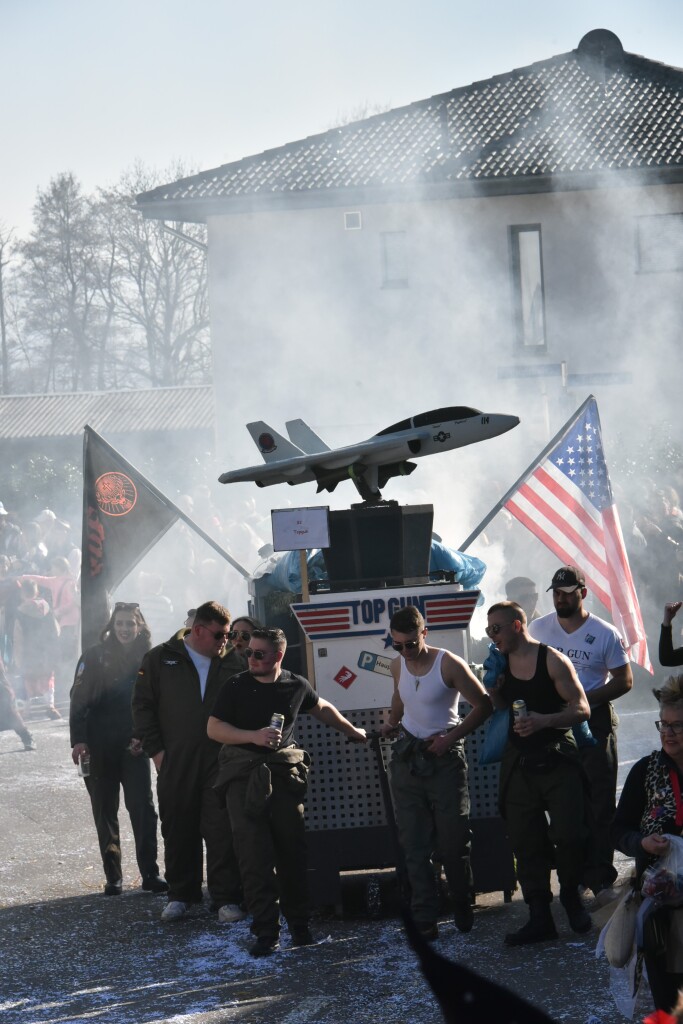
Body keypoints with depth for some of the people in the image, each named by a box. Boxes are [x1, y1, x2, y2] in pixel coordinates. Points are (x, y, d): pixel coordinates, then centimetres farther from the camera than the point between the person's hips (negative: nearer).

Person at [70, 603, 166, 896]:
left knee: (143, 808, -7)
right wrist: (78, 740, -11)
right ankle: (113, 877, 10)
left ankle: (150, 874, -4)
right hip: (99, 748, 0)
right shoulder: (95, 657, 0)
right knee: (105, 811, 5)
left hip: (134, 746, 0)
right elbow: (79, 700, -2)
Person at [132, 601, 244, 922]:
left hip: (220, 762, 0)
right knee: (178, 832, 7)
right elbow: (143, 705, 4)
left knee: (222, 833, -4)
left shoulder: (229, 664, 10)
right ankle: (180, 894, 19)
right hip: (175, 764, 0)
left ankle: (226, 898, 1)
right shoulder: (160, 659, 4)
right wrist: (156, 750, -2)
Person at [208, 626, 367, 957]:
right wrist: (255, 736, -15)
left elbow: (322, 708, 28)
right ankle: (266, 932, -8)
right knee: (254, 854, -9)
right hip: (243, 776, -2)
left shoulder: (296, 686, 7)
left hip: (284, 772, 2)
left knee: (292, 850, 2)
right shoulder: (236, 687, 2)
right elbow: (214, 728, -2)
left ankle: (299, 926, 16)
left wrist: (351, 731, 37)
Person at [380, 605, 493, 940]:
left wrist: (450, 738, -14)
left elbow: (483, 705, -8)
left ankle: (463, 909, 20)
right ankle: (425, 918, 0)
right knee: (414, 844, 0)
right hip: (407, 758, 5)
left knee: (454, 839, 1)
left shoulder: (449, 664, -12)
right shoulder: (398, 665, 4)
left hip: (445, 758, -5)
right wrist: (392, 722, 7)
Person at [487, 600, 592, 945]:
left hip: (558, 760, -5)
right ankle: (539, 918, 6)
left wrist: (544, 720, -26)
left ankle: (571, 896, 17)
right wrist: (493, 688, -1)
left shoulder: (553, 660, -9)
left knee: (569, 836, -9)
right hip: (519, 760, 5)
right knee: (526, 842, 2)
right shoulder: (502, 663, 7)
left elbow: (581, 709, -12)